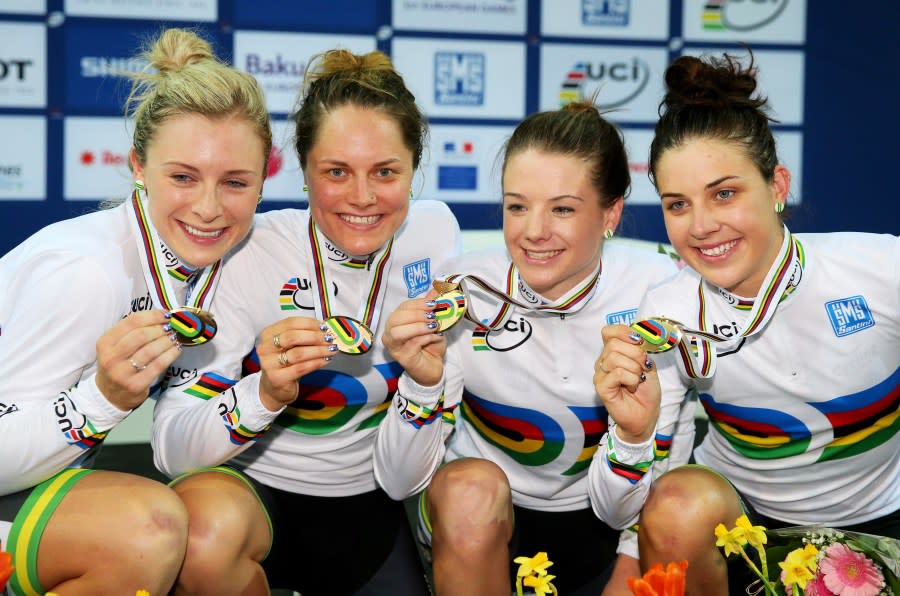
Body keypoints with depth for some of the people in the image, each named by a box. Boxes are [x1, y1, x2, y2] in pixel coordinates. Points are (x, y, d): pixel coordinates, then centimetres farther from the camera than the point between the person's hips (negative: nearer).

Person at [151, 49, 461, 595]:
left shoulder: (433, 232, -8)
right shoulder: (249, 255, -20)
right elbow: (172, 449, -22)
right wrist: (266, 393, -39)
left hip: (369, 501, 4)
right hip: (253, 489, -4)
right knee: (208, 530, -35)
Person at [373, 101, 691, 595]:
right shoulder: (466, 289, -19)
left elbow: (620, 512, -15)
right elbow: (399, 481, -16)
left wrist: (635, 431, -35)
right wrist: (423, 383, -34)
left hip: (592, 526, 1)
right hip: (474, 518, -1)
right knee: (471, 486, -32)